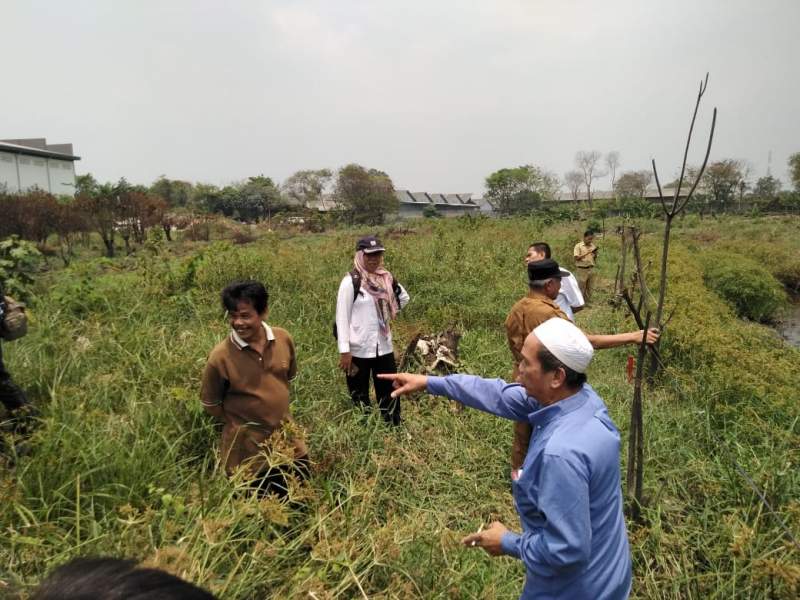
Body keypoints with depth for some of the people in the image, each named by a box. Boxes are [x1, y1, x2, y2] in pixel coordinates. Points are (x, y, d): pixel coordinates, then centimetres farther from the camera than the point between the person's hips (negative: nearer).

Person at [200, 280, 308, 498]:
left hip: (288, 440, 4)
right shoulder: (220, 356, -22)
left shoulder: (283, 339, -10)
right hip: (247, 451, -4)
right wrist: (238, 421, 0)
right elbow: (210, 405, -7)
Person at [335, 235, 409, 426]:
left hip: (384, 347, 5)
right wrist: (344, 351, -15)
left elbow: (403, 297, 24)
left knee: (389, 393, 12)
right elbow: (342, 317, -12)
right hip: (358, 350, -5)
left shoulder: (386, 278, 4)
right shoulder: (351, 281, -11)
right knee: (360, 396, 9)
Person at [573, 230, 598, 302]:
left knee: (590, 287, 9)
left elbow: (594, 259, 13)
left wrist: (595, 254, -8)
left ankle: (588, 301, 19)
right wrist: (586, 253, -20)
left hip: (591, 269, 5)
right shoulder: (578, 246, -6)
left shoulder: (593, 246, 9)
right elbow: (576, 258, -13)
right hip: (582, 269, -5)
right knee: (581, 287, -2)